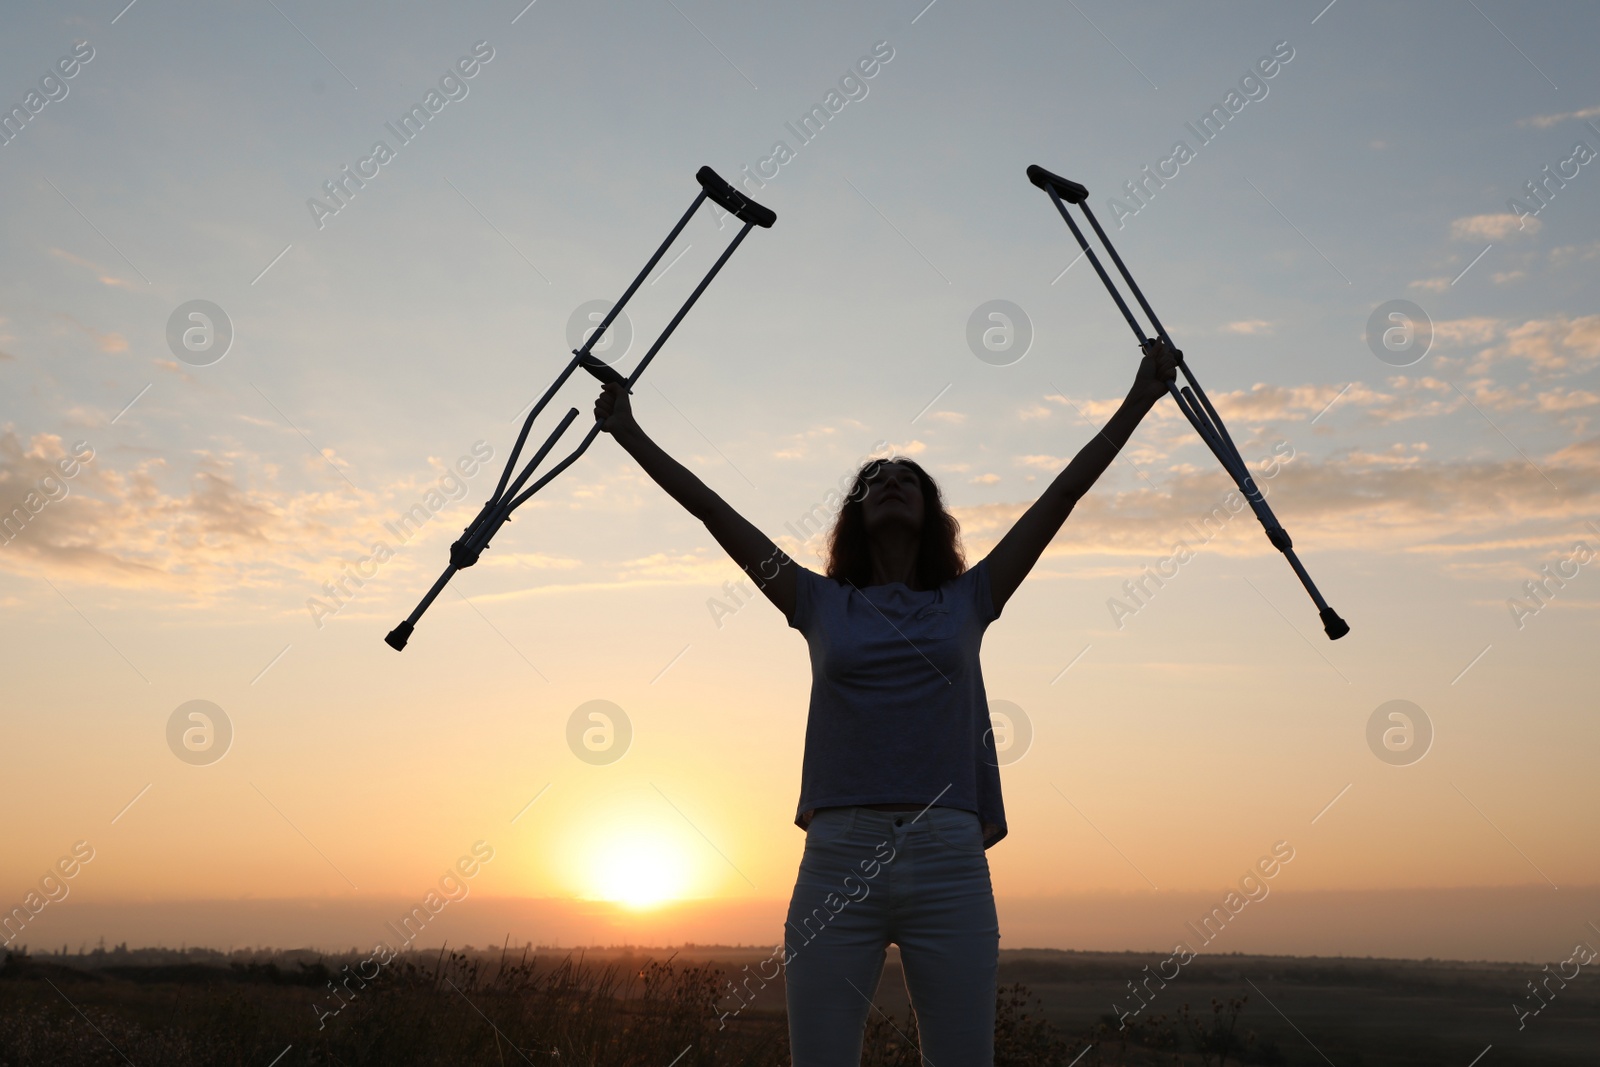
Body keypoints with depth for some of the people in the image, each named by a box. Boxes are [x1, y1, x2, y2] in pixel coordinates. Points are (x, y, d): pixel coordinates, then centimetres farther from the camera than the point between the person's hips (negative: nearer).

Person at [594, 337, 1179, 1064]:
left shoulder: (966, 602, 15)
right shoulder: (821, 605, 15)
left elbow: (1062, 493, 16)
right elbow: (712, 510, 16)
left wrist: (1139, 400, 17)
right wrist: (628, 434, 18)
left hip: (951, 864, 0)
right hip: (838, 856, 0)